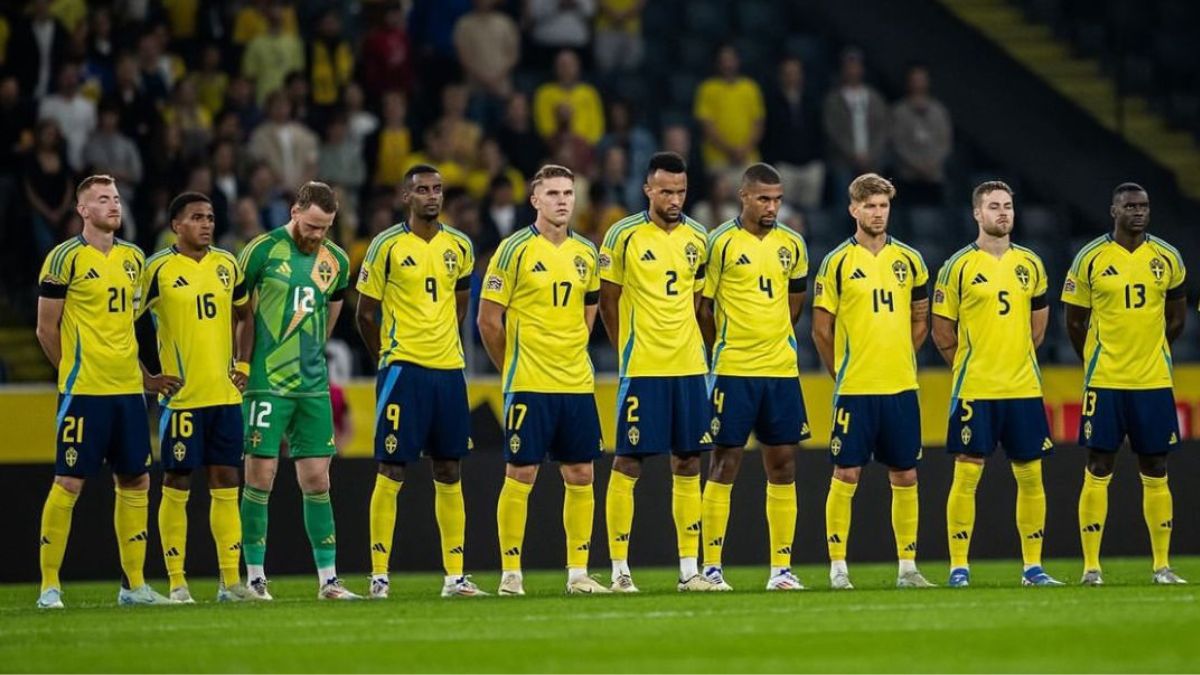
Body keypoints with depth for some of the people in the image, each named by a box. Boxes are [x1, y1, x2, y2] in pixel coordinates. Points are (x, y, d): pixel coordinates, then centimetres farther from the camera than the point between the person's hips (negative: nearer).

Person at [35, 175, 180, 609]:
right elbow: (46, 328, -3)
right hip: (84, 392, -6)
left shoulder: (133, 258, 13)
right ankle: (49, 586, -1)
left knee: (135, 482, 7)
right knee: (69, 483, -6)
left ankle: (134, 585, 14)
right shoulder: (66, 258, -7)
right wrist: (77, 372, 2)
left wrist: (142, 375, 16)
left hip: (128, 390, 6)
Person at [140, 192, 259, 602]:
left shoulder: (227, 264, 9)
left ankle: (231, 581, 8)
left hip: (225, 394, 5)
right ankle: (177, 583, 3)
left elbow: (245, 314, 23)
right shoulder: (158, 269, -7)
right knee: (176, 486, -1)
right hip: (181, 397, -5)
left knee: (226, 485, 5)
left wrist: (244, 364, 11)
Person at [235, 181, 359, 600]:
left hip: (313, 387, 4)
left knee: (317, 481, 4)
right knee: (260, 478, -4)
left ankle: (328, 579, 7)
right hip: (267, 384, -4)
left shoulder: (336, 262, 8)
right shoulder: (263, 251, -7)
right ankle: (254, 577, 3)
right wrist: (242, 365, 1)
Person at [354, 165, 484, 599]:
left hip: (449, 369, 5)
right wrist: (388, 358, 4)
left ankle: (454, 576, 10)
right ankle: (379, 575, -3)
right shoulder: (388, 246, -4)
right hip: (403, 369, -5)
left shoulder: (459, 247, 9)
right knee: (392, 470, -6)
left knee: (450, 473, 7)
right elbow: (365, 313, 1)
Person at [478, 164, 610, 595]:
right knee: (521, 474, -4)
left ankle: (578, 572, 12)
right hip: (528, 384, -5)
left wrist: (571, 358, 14)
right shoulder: (515, 250, -6)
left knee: (580, 475, 5)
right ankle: (510, 574, 2)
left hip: (577, 382, 5)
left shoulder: (586, 253, 10)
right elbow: (488, 319, -4)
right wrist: (513, 367, 2)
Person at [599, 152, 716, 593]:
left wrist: (686, 346, 9)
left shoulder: (697, 238, 8)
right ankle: (619, 569, 1)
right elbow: (608, 299, 1)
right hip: (641, 369, -5)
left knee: (688, 464, 7)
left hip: (689, 367, 5)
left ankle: (689, 568, 11)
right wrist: (627, 350, 0)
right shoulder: (623, 235, -5)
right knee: (628, 463, -4)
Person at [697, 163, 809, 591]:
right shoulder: (721, 242, -6)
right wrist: (720, 352, 5)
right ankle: (711, 567, 1)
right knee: (724, 463, -3)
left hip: (782, 370, 5)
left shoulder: (792, 245, 9)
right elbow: (703, 306, -1)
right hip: (734, 371, -5)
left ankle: (782, 568, 9)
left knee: (782, 464, 4)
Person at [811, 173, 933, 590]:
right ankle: (838, 568, 1)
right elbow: (821, 328, 2)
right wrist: (841, 372, 4)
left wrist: (900, 360, 10)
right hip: (854, 388, -3)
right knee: (846, 474, -3)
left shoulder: (909, 260, 8)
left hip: (901, 386, 3)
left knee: (905, 477, 5)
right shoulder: (838, 262, -2)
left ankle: (907, 567, 11)